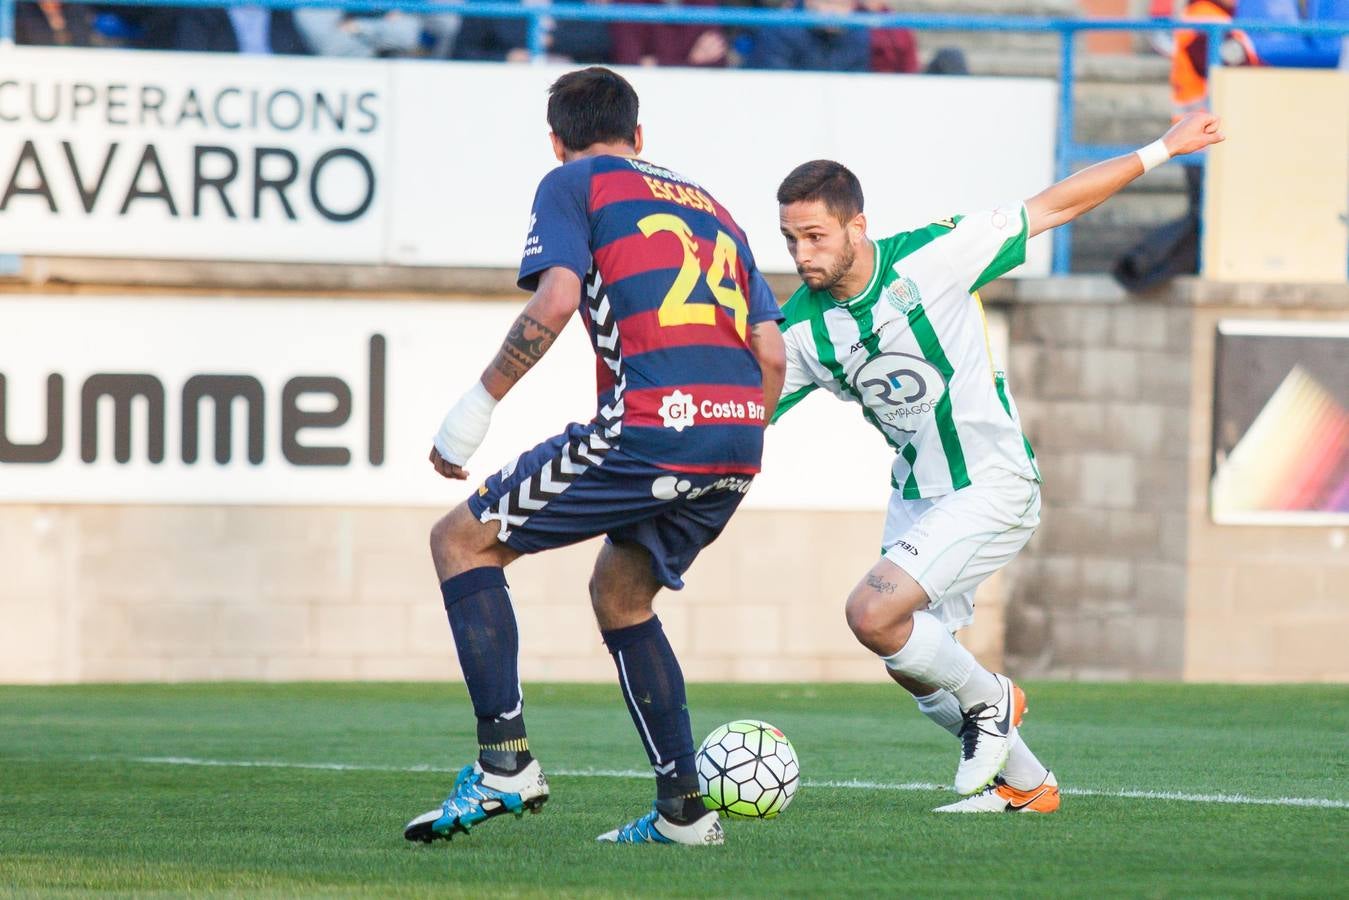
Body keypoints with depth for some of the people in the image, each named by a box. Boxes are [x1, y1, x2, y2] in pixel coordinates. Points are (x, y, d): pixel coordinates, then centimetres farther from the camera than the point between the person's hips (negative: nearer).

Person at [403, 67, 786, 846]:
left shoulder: (571, 184, 11)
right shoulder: (710, 205, 28)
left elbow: (556, 298, -8)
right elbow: (772, 354, 21)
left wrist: (480, 404, -3)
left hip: (652, 424, -7)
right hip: (738, 435, 7)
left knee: (462, 541, 7)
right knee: (619, 592, 28)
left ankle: (507, 766, -5)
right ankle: (683, 808, 21)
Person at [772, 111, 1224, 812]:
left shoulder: (929, 258, -19)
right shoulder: (803, 329, -7)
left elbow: (1052, 208, -12)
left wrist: (1161, 150, -11)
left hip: (993, 485, -7)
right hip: (915, 492, 7)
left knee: (872, 613, -22)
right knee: (910, 662, 10)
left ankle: (988, 701, 5)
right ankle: (1023, 784, 33)